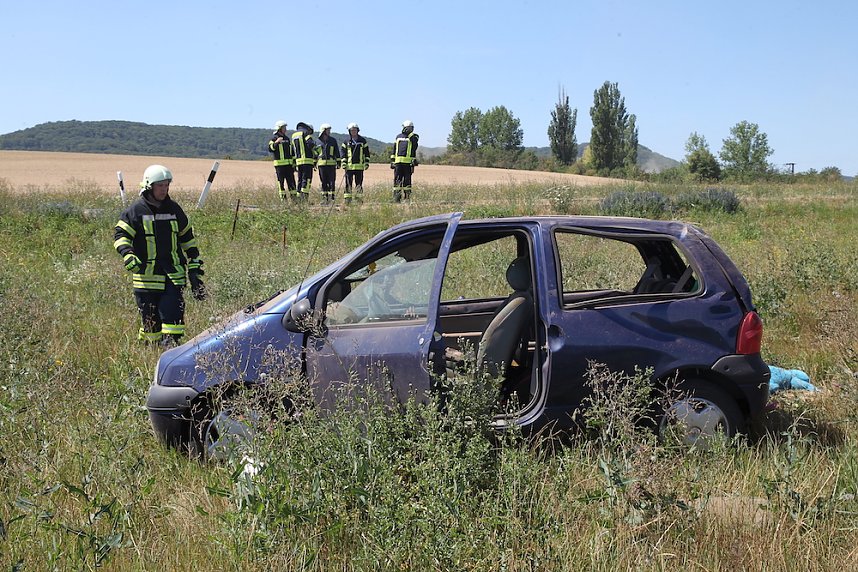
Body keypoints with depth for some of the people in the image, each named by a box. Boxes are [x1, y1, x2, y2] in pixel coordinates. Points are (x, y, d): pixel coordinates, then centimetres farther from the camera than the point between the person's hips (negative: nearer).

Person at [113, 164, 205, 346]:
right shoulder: (136, 211, -2)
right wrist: (128, 255, -23)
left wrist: (194, 263, 17)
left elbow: (187, 237, 20)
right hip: (146, 275, -2)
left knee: (173, 313, -8)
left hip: (173, 274, 3)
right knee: (150, 319, 4)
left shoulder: (174, 209, 11)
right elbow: (120, 234, -5)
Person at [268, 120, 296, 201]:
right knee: (281, 182, -3)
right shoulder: (274, 138, -2)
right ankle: (283, 198, 1)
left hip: (288, 164, 6)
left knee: (291, 181, 3)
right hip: (279, 164, -6)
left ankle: (294, 197, 6)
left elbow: (291, 151, 23)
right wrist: (276, 142, -29)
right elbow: (270, 148, -16)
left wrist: (294, 163, 20)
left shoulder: (287, 138, 18)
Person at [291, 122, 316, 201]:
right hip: (307, 160, -7)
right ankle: (304, 195, -19)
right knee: (307, 179, -9)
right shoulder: (306, 132, -3)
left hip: (298, 160, 7)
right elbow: (310, 144, -17)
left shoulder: (294, 135, 21)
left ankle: (299, 197, 10)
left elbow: (293, 150, 24)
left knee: (300, 179, 12)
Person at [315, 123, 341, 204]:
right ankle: (324, 198, 9)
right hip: (321, 164, 1)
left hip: (331, 164, -1)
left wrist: (338, 162, 1)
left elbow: (337, 152, 7)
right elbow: (315, 153, 16)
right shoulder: (318, 142, 9)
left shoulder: (333, 140, 6)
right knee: (324, 182, 4)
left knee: (331, 182, -4)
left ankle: (332, 197, -1)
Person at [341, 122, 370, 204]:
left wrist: (367, 162, 4)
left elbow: (366, 152, 12)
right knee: (348, 183, -3)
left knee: (359, 183, 3)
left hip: (359, 166, 1)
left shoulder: (362, 141, 8)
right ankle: (347, 199, 0)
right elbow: (343, 153, 7)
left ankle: (359, 199, 9)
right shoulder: (346, 142, 6)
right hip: (349, 166, 0)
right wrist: (344, 163, -5)